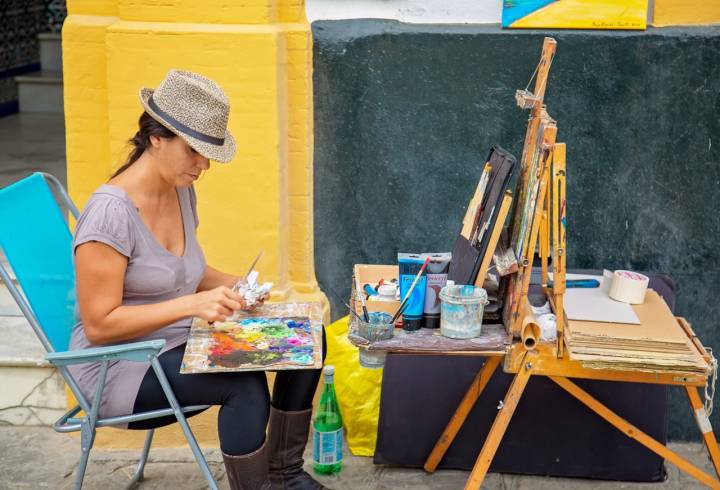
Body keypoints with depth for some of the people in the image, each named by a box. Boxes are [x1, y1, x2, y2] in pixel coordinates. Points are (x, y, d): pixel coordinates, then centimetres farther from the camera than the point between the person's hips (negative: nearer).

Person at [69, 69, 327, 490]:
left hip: (180, 347, 9)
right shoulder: (111, 211, -23)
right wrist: (192, 304, -30)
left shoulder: (182, 191, 4)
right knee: (246, 383, -32)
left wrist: (235, 286, 1)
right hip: (121, 368, -9)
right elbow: (99, 325, -23)